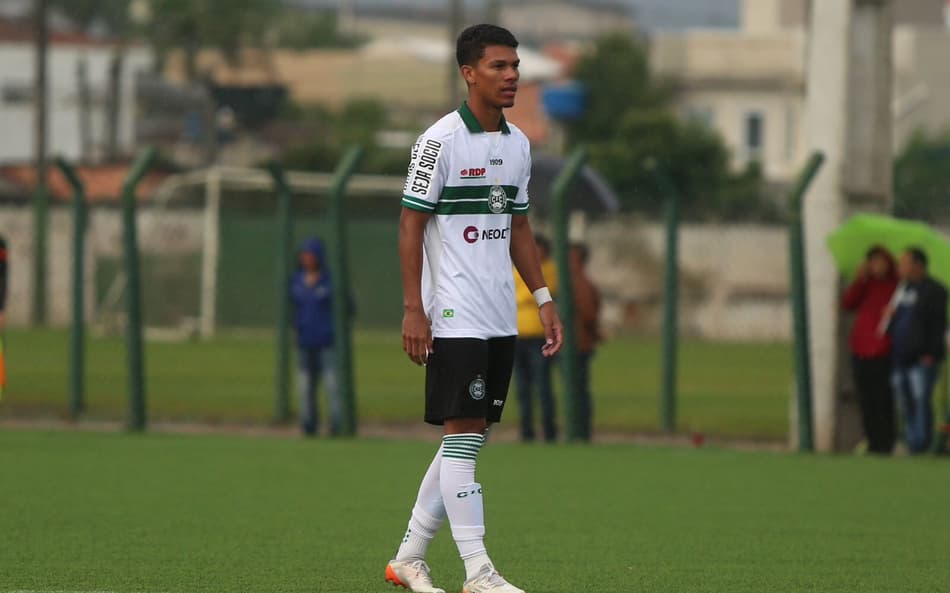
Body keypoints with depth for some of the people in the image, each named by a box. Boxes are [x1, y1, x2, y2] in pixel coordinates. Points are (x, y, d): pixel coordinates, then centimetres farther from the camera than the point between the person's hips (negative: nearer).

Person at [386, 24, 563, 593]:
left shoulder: (518, 144, 13)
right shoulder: (442, 140, -9)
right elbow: (411, 224, -9)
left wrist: (544, 299, 13)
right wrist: (413, 309, -14)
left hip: (501, 319, 8)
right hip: (455, 316, -8)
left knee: (472, 435, 9)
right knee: (462, 434, -8)